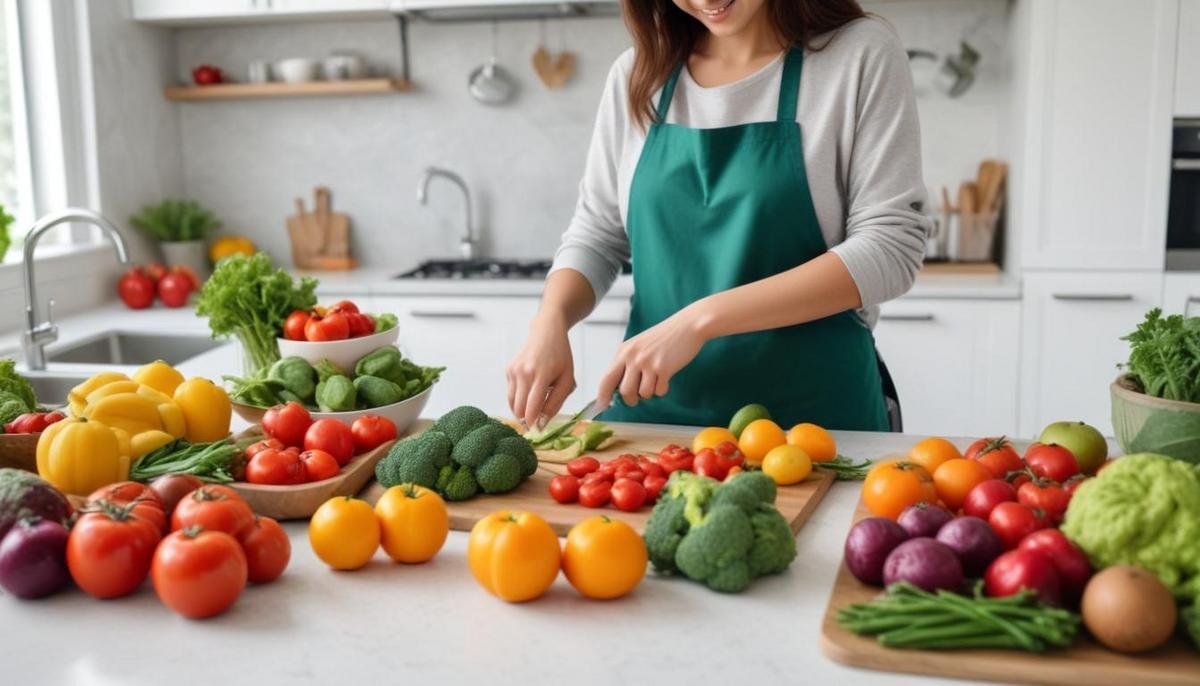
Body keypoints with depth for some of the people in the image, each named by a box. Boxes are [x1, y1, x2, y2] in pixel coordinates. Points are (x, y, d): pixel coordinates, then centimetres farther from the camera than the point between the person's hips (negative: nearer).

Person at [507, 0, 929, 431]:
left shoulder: (861, 53, -6)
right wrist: (550, 322, -11)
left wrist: (704, 318, -21)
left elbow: (890, 248, -13)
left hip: (812, 411, -3)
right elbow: (596, 236, 10)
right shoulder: (636, 75, 5)